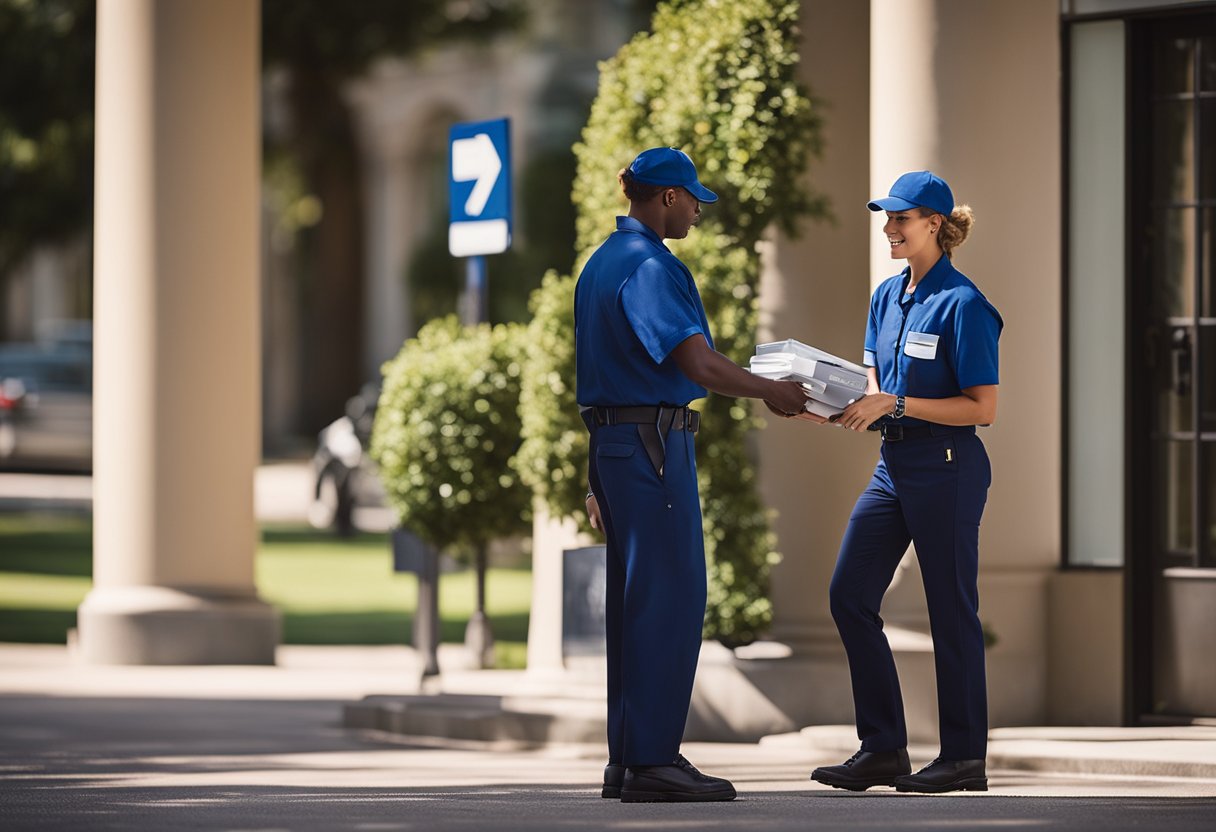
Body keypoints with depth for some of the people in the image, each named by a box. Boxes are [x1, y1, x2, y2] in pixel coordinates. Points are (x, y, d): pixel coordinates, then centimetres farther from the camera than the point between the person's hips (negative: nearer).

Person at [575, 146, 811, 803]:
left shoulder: (603, 262, 18)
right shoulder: (649, 267, -14)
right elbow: (700, 364, -23)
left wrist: (597, 482, 26)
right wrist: (771, 392, -8)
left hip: (612, 441, 10)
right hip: (653, 441, -10)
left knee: (635, 598, 12)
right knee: (670, 595, -8)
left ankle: (626, 760, 14)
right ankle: (652, 762, -10)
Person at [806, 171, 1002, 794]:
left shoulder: (962, 304, -13)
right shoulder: (888, 296, 11)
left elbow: (982, 407, -16)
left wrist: (894, 404, -20)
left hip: (946, 468, -8)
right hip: (893, 464, 8)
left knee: (951, 609, 0)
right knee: (849, 595, 3)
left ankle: (964, 758, 9)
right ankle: (883, 748, 9)